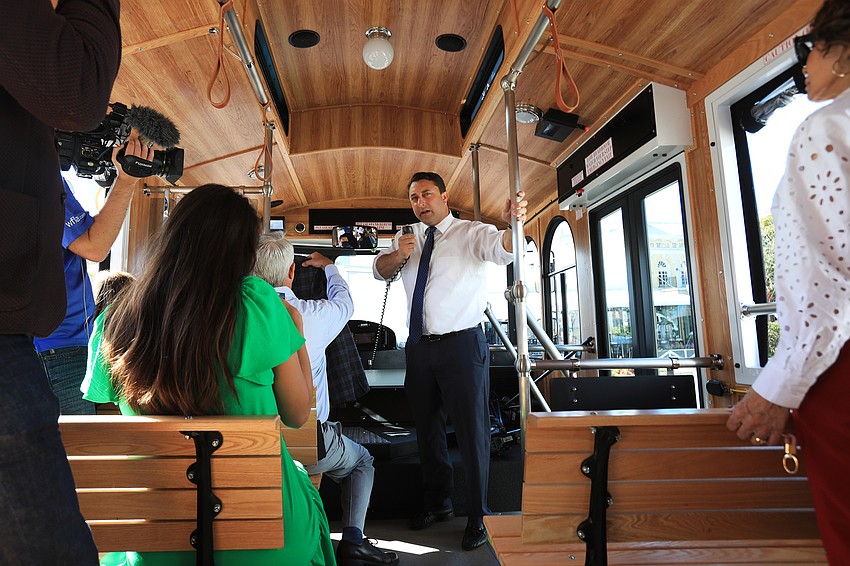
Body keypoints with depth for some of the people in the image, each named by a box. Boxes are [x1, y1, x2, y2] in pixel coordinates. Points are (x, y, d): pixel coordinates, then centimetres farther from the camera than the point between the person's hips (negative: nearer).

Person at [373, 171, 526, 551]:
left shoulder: (471, 233, -5)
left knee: (471, 430, 2)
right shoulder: (408, 238, 13)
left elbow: (502, 250, -23)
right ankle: (438, 503, 39)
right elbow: (379, 271, 12)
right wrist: (399, 255, -10)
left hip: (462, 345, -6)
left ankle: (477, 516, 22)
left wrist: (511, 224, -47)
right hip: (419, 346, 6)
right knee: (427, 427, 18)